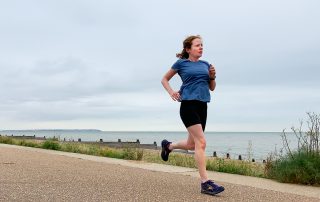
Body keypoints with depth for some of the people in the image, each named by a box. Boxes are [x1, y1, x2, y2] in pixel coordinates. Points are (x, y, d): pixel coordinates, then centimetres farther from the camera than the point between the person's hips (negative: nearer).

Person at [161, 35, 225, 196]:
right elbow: (164, 79, 13)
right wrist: (171, 92, -4)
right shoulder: (181, 63, 3)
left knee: (192, 144, 13)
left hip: (202, 106, 6)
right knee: (201, 142, -16)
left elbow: (212, 88, 21)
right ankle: (205, 183, -12)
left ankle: (168, 146, 41)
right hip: (188, 105, -6)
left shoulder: (205, 64, 15)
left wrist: (213, 77, 1)